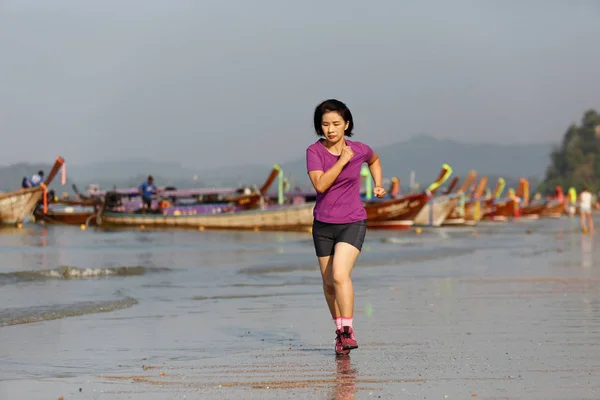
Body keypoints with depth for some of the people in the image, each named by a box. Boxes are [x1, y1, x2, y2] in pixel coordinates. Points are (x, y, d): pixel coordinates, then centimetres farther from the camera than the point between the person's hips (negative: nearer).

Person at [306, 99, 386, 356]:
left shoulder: (360, 150, -3)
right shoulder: (314, 151, -6)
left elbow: (374, 160, 22)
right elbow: (320, 184, -20)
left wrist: (378, 185, 10)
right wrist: (342, 160, -20)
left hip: (352, 223, -2)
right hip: (323, 225, 2)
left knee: (340, 275, -22)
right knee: (329, 284, 11)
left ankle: (347, 331, -17)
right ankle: (339, 329, 29)